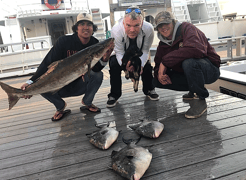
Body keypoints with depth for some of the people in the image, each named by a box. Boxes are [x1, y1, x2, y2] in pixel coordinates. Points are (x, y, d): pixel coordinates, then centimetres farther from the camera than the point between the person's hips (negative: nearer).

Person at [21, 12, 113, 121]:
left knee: (98, 75, -28)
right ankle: (60, 107, 3)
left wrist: (104, 60, -39)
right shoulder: (64, 42, -16)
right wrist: (31, 82, -30)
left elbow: (95, 69, -17)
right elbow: (47, 63, -19)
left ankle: (87, 102, 1)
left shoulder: (95, 44, -9)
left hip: (80, 85, 1)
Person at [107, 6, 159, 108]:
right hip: (122, 56, -1)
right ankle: (114, 95, -10)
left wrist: (141, 65, -39)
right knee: (114, 64, -27)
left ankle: (149, 90, 8)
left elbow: (145, 51, -22)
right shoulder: (116, 30, -37)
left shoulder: (149, 29, -33)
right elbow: (119, 53, -28)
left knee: (147, 65, -22)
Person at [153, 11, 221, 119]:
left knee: (188, 62, -39)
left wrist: (165, 61, -33)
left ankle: (200, 99, -16)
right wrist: (159, 74, -19)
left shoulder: (186, 28, -17)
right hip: (187, 74, 8)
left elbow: (196, 49, -37)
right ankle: (193, 91, 11)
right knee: (157, 81, -6)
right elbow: (158, 64, 7)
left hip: (210, 70, -7)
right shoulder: (163, 45, 5)